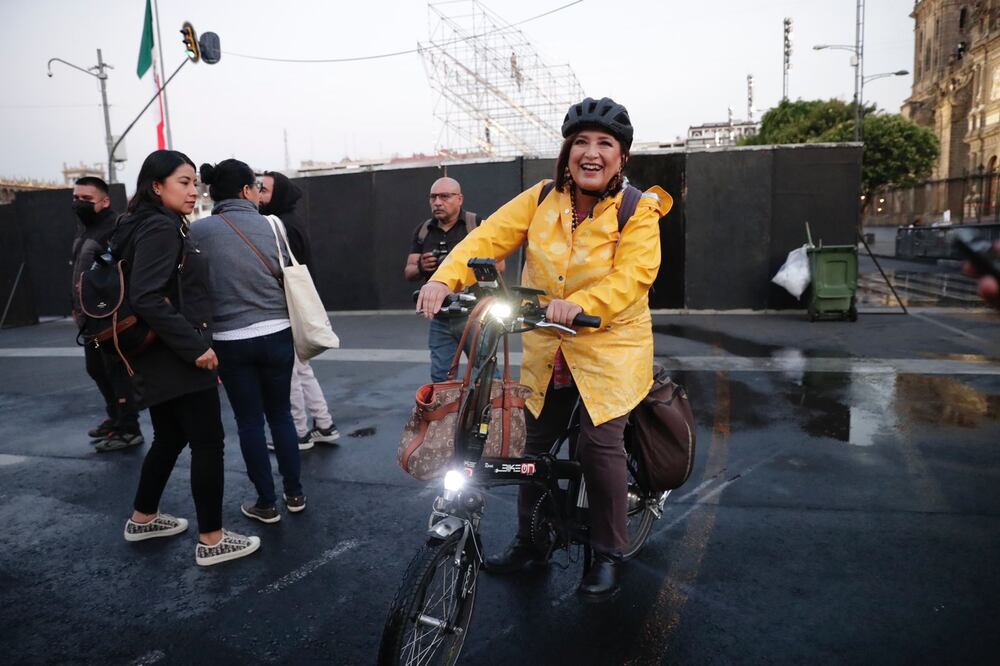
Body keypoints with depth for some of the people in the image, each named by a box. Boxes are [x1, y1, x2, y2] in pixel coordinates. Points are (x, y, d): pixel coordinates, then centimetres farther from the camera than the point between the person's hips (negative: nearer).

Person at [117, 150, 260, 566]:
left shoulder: (161, 227, 15)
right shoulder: (160, 228, -15)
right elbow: (146, 298, -26)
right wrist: (195, 346, -24)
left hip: (165, 358, 10)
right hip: (178, 359, -10)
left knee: (170, 438, 21)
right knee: (208, 443, -3)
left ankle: (143, 519, 36)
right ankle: (211, 540, 7)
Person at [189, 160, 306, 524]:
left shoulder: (198, 230, -6)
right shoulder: (269, 225, -1)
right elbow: (287, 277, 4)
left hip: (231, 341, -2)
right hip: (276, 334, 2)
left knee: (249, 422, 10)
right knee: (280, 414, 16)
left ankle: (267, 504, 18)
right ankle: (295, 493, 24)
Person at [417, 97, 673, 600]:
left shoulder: (638, 211, -9)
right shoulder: (541, 200, 0)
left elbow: (634, 274, -24)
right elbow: (488, 238, -9)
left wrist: (579, 303, -41)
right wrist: (445, 279, -27)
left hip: (610, 349, -4)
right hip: (546, 351, 4)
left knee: (599, 446, -10)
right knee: (533, 445, 13)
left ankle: (608, 554, 16)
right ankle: (528, 543, 35)